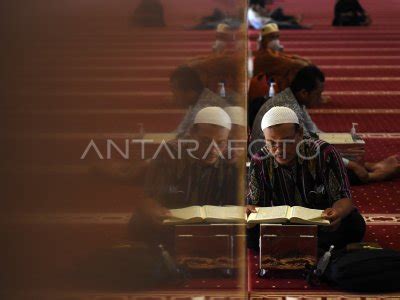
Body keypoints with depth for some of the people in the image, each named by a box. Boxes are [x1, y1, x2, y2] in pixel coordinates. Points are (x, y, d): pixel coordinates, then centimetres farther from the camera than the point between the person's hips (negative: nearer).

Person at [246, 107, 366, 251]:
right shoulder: (259, 161, -10)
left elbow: (344, 199, -17)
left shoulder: (323, 153, -17)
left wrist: (337, 213, -42)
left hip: (323, 223, -1)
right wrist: (249, 211, -32)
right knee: (249, 230, -29)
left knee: (355, 224, -33)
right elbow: (255, 204, -6)